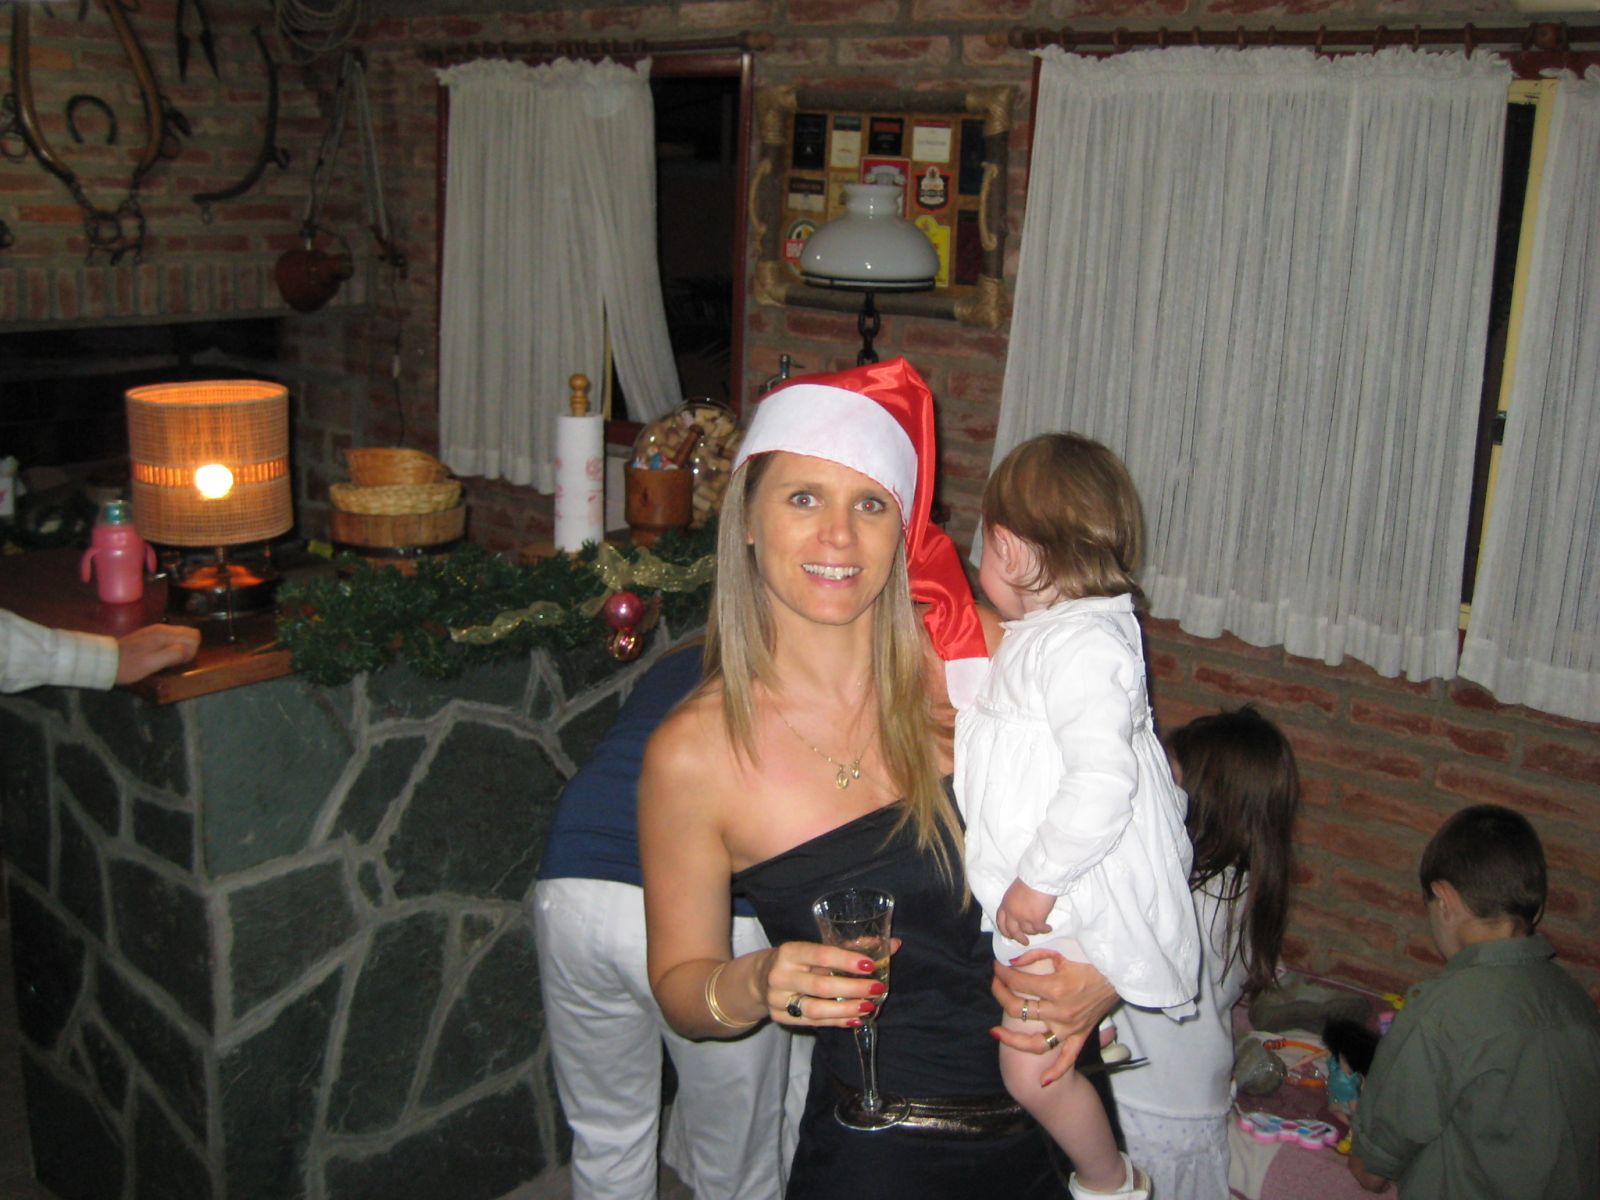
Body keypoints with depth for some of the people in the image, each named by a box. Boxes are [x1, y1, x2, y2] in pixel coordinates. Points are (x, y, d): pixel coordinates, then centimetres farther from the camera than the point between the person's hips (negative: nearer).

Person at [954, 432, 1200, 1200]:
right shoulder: (1042, 633, 10)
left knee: (1031, 1069, -3)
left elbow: (1101, 783, -31)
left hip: (1077, 901, -10)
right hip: (1035, 887, 10)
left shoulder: (1081, 645, -24)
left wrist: (1040, 881, -25)